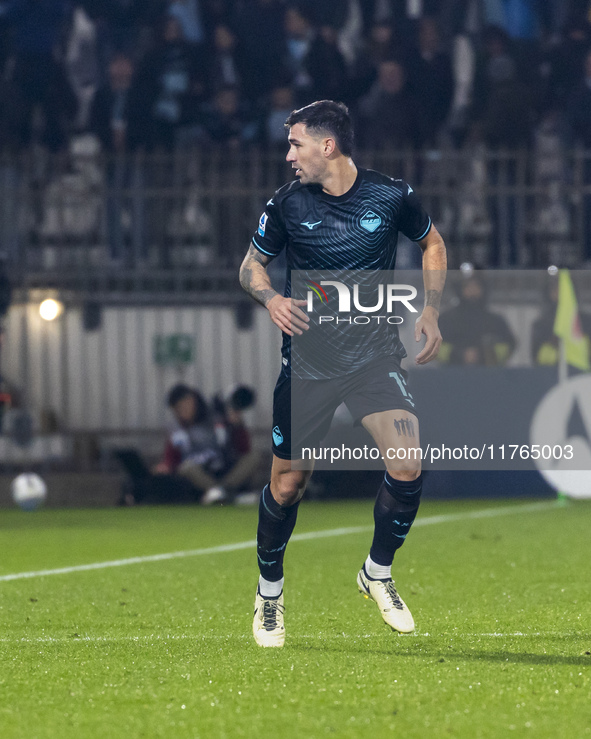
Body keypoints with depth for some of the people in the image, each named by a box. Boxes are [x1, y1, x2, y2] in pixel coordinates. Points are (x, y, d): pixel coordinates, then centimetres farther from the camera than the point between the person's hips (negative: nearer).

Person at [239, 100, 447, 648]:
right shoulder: (287, 204, -4)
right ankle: (269, 591, 25)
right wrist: (270, 297, -12)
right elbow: (251, 265, 10)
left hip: (375, 354, 0)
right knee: (287, 483, 0)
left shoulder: (392, 196, -5)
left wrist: (430, 311, 4)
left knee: (407, 466, -17)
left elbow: (432, 244, 14)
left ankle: (378, 572, 8)